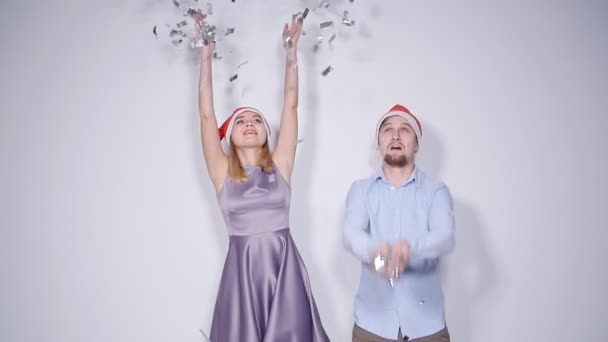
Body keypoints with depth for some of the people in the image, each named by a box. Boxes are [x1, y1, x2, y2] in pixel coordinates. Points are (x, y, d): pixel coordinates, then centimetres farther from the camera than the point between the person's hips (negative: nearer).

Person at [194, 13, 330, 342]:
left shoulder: (280, 166, 3)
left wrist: (291, 52, 4)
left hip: (284, 265, 1)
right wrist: (206, 55, -2)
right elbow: (206, 114, -3)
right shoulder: (223, 172, 1)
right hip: (242, 268, -1)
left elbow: (291, 105, 3)